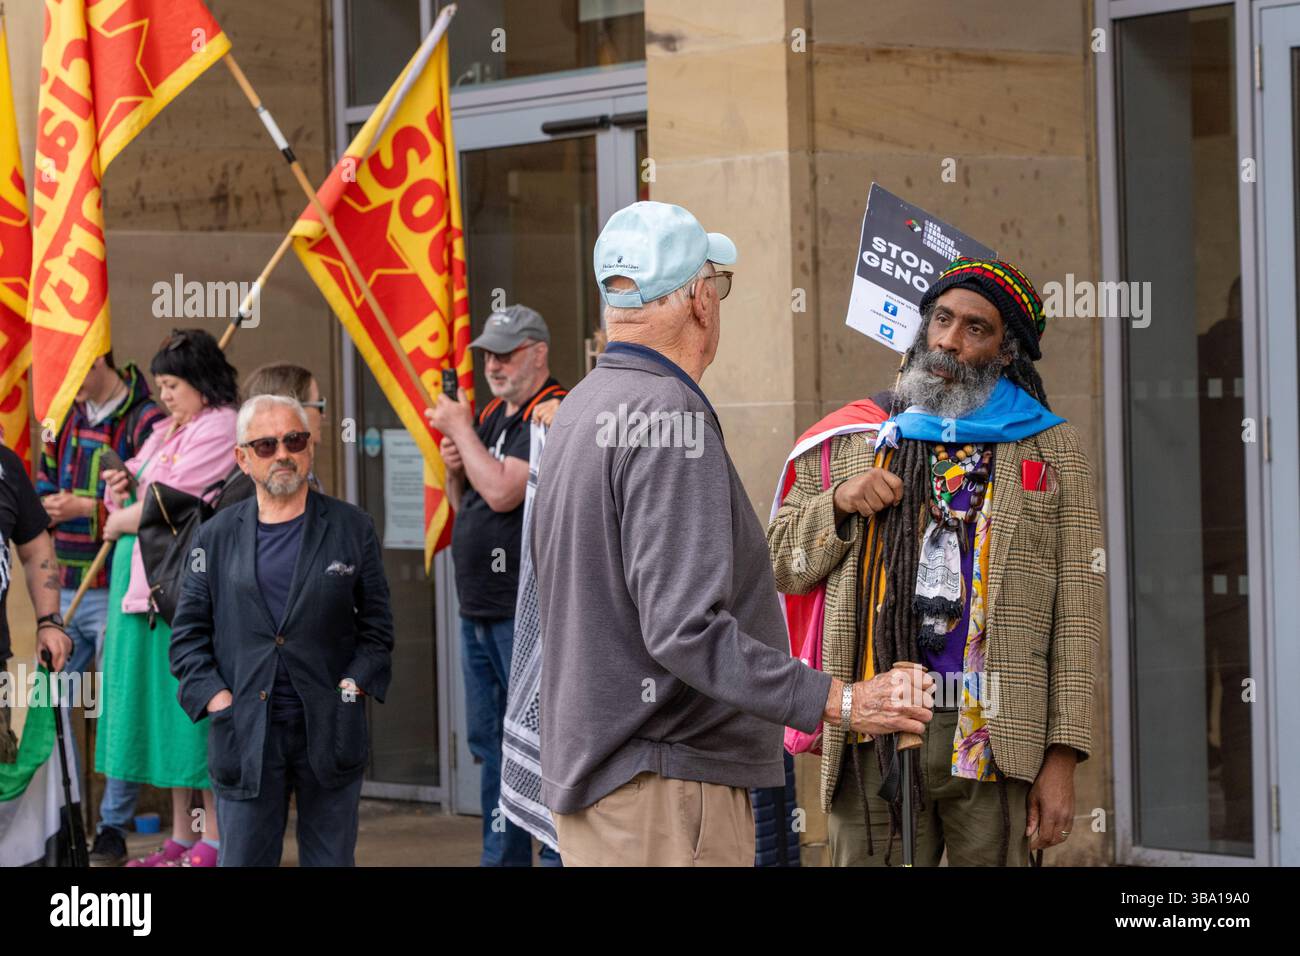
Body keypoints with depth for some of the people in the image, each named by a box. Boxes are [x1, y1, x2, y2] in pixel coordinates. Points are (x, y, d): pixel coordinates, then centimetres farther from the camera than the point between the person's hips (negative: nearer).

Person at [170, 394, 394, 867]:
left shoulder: (352, 528, 6)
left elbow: (377, 626, 7)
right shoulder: (216, 536, 8)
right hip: (245, 735, 0)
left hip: (330, 733, 0)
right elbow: (188, 635, 8)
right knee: (243, 860, 1)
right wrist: (215, 696, -6)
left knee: (331, 861, 5)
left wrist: (352, 687, -6)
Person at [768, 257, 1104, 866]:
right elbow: (780, 566, 18)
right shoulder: (858, 438, 16)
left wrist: (1062, 755, -5)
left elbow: (1075, 614, 3)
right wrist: (839, 503, -2)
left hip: (996, 736, -2)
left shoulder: (1052, 450, 9)